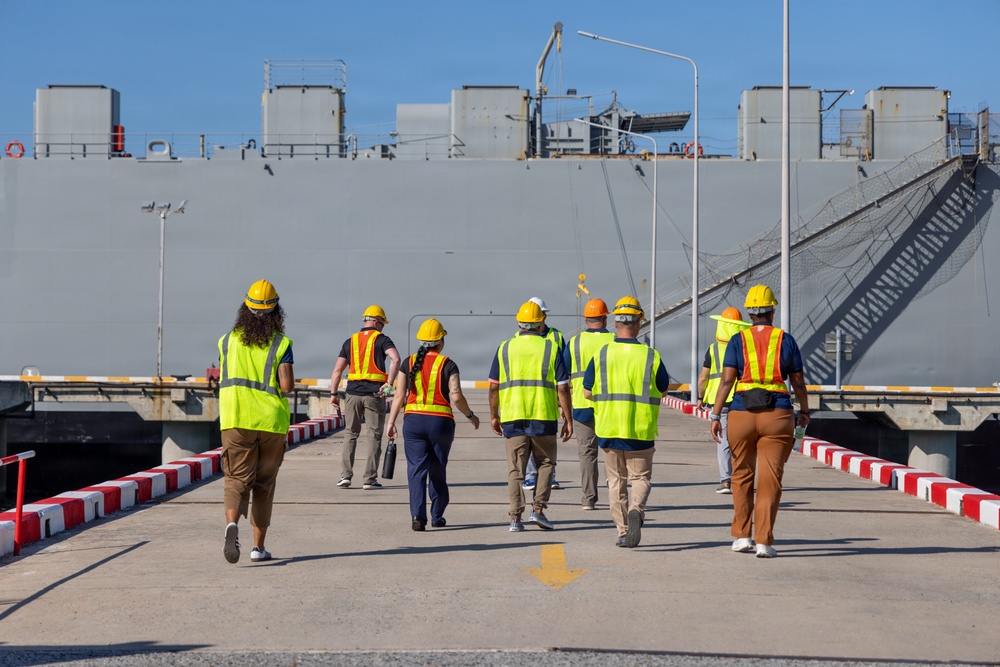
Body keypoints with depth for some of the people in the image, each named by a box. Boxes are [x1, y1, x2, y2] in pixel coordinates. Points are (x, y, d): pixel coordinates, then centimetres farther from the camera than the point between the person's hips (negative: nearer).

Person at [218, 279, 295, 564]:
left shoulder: (228, 340, 5)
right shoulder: (281, 343, -4)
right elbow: (287, 385, -12)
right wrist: (277, 392, 9)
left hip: (235, 420, 1)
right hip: (271, 421, -1)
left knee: (237, 479, -2)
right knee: (264, 484, 12)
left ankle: (232, 524, -32)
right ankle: (258, 546, 16)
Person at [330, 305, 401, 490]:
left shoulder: (350, 341, 12)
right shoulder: (381, 339, 1)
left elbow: (337, 370, 8)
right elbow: (395, 359, -17)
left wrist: (333, 394, 10)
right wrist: (389, 384, -15)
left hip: (353, 393, 3)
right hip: (374, 393, -3)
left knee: (350, 434, 12)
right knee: (374, 436, 3)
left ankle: (345, 475, 3)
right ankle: (370, 479, 1)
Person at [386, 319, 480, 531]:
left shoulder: (409, 363, 4)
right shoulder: (447, 365, -3)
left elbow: (399, 395, 0)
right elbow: (456, 397, -10)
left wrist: (391, 422, 3)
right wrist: (470, 416, 5)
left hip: (413, 420, 1)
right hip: (441, 421, -1)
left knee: (416, 469, -1)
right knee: (438, 472, 13)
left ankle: (418, 514, -17)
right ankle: (437, 516, 21)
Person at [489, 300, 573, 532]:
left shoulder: (505, 348, 6)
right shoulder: (550, 348, 1)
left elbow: (493, 386, 6)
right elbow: (562, 388, -2)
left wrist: (494, 416, 16)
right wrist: (568, 420, 4)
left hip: (512, 417, 1)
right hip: (544, 417, -1)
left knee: (515, 468, 5)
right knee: (545, 463, 15)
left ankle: (515, 518, 0)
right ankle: (538, 509, 3)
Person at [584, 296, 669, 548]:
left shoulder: (601, 355, -4)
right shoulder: (651, 356, -6)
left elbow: (587, 392, 1)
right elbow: (663, 390, 5)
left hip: (608, 427, 1)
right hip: (641, 431, -1)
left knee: (616, 480, 14)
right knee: (641, 477, 11)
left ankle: (623, 532, 13)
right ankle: (636, 509, -18)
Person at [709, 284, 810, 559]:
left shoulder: (738, 340, 1)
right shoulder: (786, 340, 3)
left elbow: (726, 380, -7)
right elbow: (798, 382, 8)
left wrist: (715, 415, -4)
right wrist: (804, 411, 22)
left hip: (742, 413, 1)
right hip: (777, 414, 0)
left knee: (742, 476, 16)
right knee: (769, 480, -1)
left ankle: (742, 536, 20)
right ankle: (763, 541, -7)